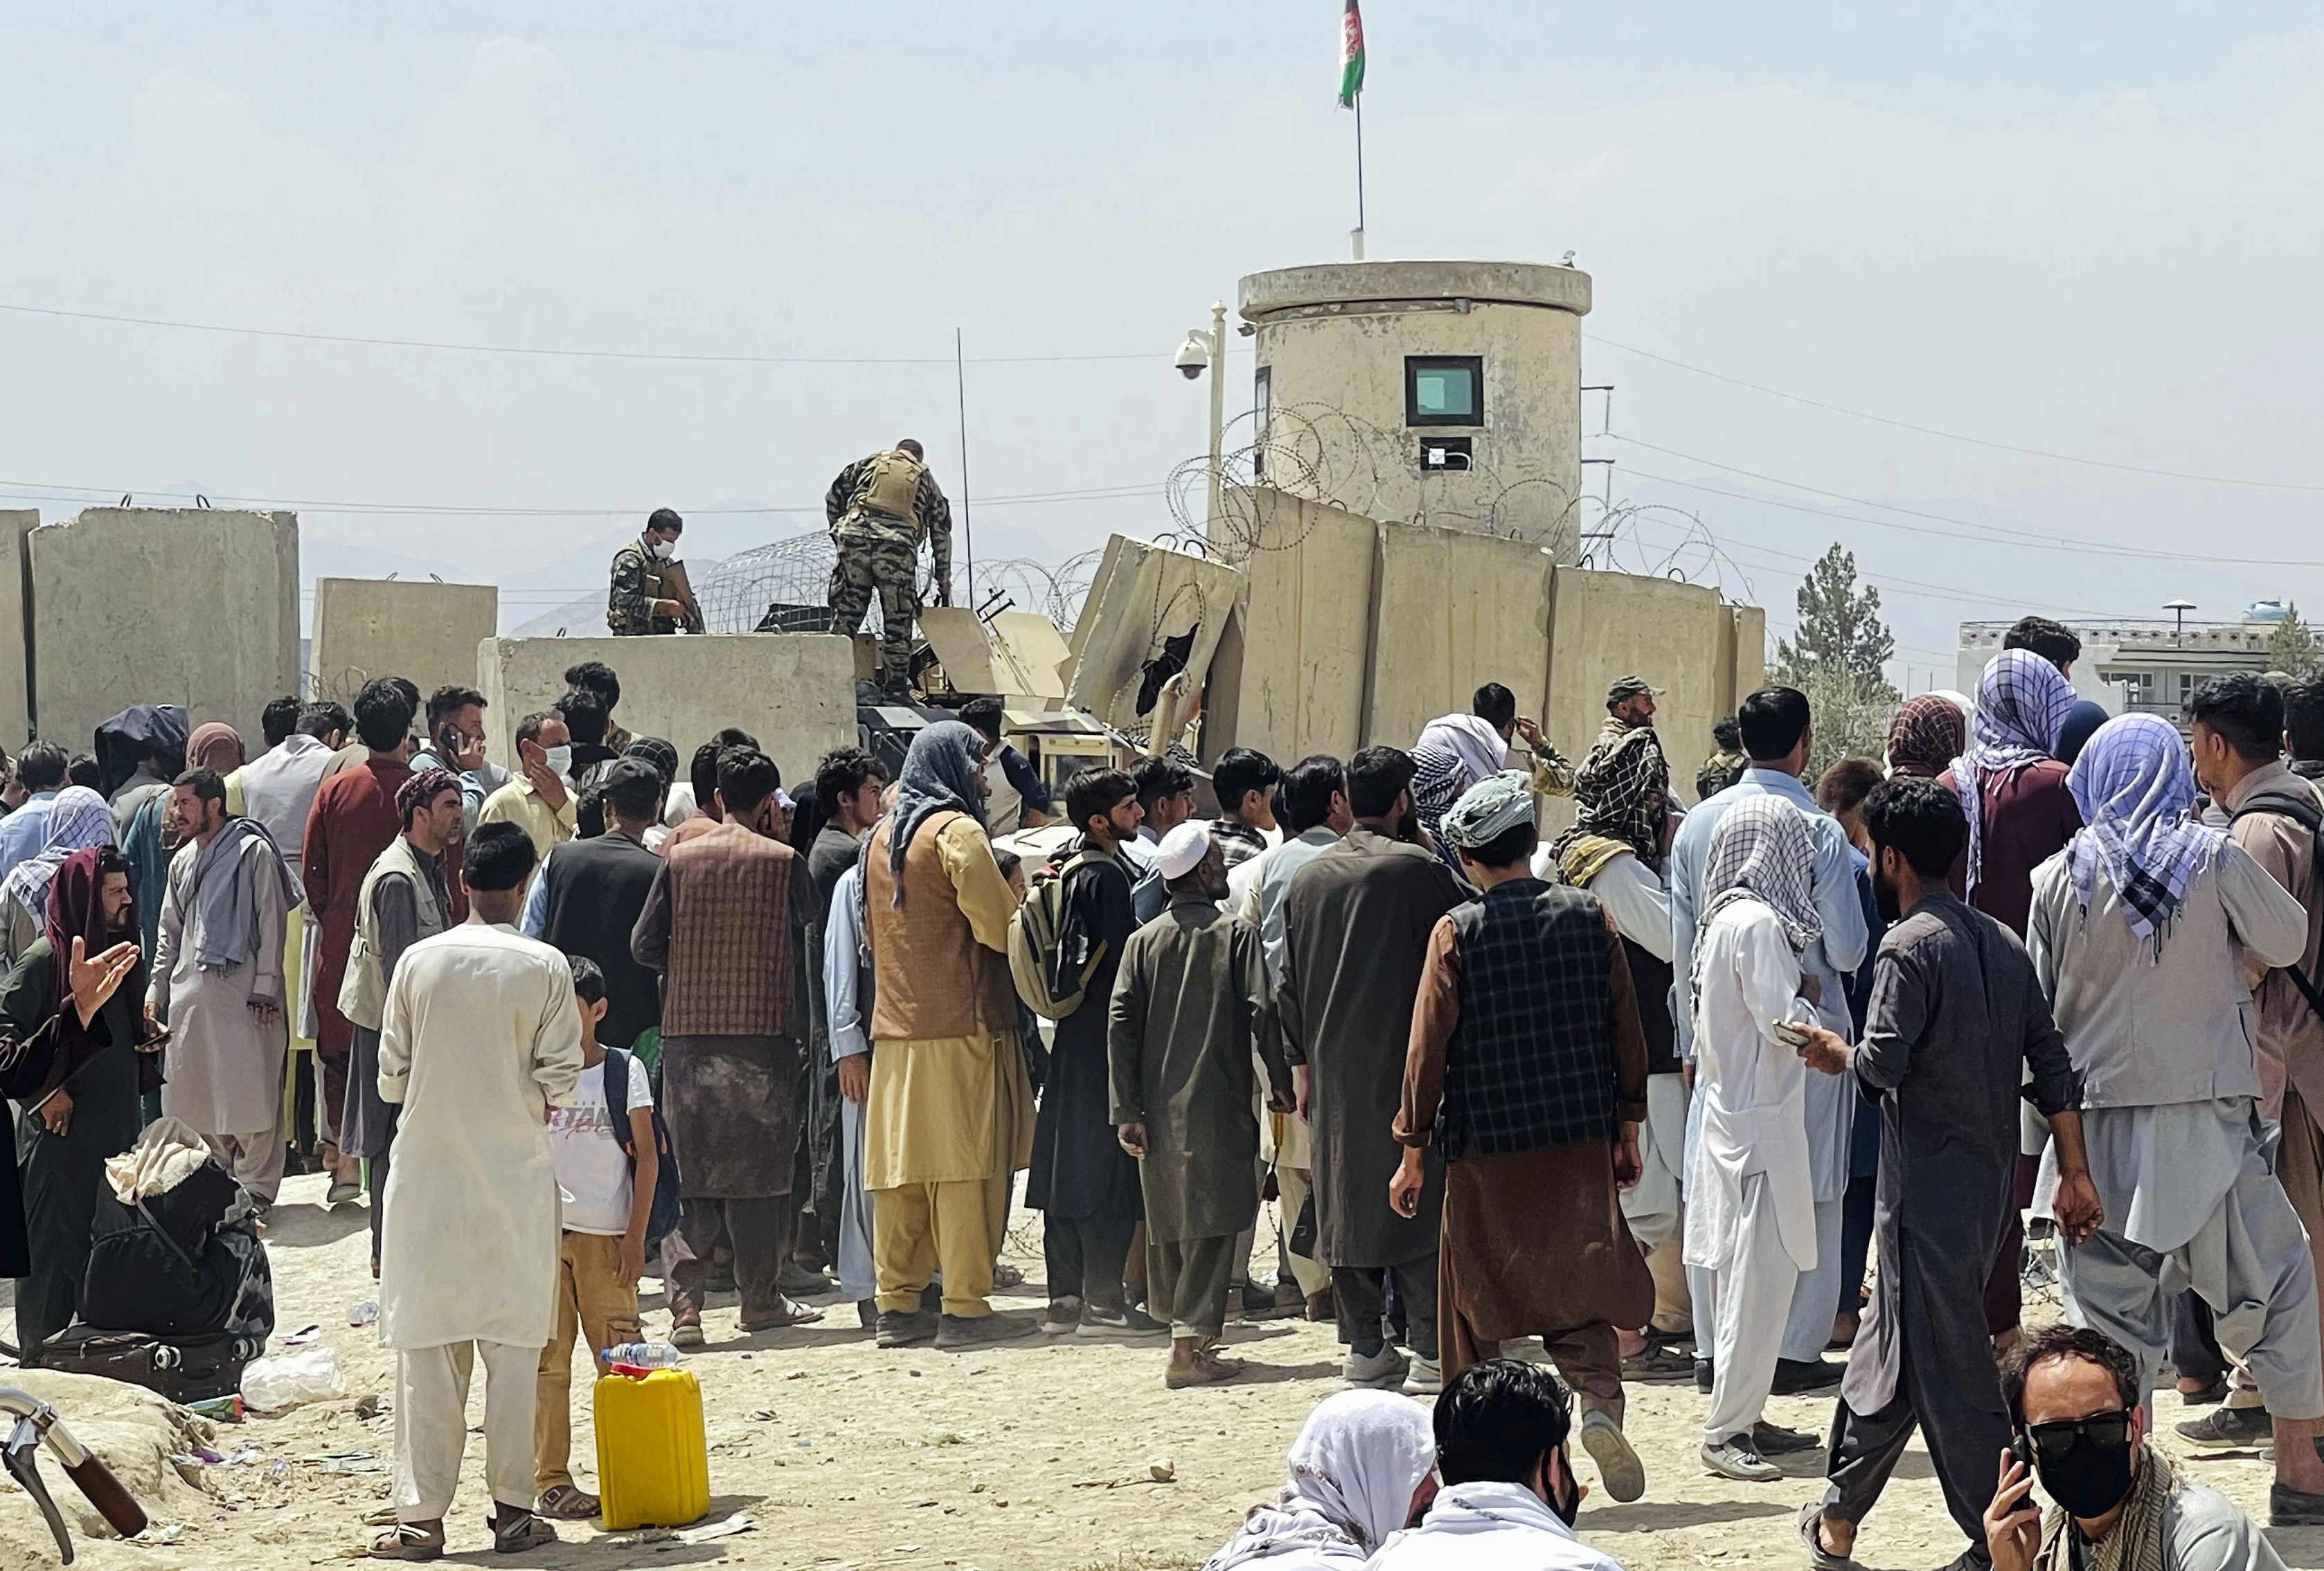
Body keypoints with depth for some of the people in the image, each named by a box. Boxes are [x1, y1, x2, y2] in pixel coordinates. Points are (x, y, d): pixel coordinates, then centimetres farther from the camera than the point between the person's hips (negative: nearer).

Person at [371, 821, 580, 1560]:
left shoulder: (419, 961, -3)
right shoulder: (545, 968, -7)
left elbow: (390, 1077, 2)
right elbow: (560, 1082, -6)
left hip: (428, 1173, 1)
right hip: (516, 1172, -1)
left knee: (427, 1344, 4)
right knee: (513, 1344, 7)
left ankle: (421, 1517, 4)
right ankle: (513, 1509, 9)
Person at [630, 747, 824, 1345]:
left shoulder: (679, 859, 2)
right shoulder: (783, 861, -2)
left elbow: (645, 945, 4)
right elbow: (799, 952, 3)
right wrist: (802, 1026, 14)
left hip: (687, 1029, 2)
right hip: (763, 1029, -2)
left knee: (689, 1166, 4)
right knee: (759, 1164, 7)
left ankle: (685, 1302, -5)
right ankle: (760, 1299, 12)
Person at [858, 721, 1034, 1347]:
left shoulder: (881, 836, 15)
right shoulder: (956, 831, -8)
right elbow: (999, 926, -13)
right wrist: (1019, 890, 5)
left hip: (893, 1024, 7)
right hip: (960, 1023, -7)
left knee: (899, 1166, 8)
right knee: (964, 1166, -4)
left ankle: (897, 1303, 10)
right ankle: (964, 1307, -5)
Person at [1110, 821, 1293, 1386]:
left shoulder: (1144, 940, 6)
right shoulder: (1236, 934, -4)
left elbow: (1121, 1022, 0)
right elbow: (1262, 1010, -12)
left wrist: (1127, 1111, 1)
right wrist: (1281, 1083, 0)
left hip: (1160, 1105, 5)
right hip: (1218, 1103, -5)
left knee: (1168, 1222, 16)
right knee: (1212, 1222, -4)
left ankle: (1180, 1323, 27)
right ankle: (1192, 1342, -12)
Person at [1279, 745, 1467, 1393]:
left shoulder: (1307, 878, 9)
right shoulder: (1418, 867, -9)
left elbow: (1289, 983, 12)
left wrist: (1303, 1065, 19)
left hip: (1334, 1072, 5)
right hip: (1408, 1067, -5)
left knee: (1347, 1202, 10)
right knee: (1419, 1201, -3)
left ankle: (1364, 1347, 12)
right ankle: (1431, 1351, -6)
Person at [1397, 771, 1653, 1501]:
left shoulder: (1458, 932, -8)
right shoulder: (1589, 917, 0)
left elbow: (1430, 1045, -6)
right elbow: (1626, 1031, 4)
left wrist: (1414, 1151, 2)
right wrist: (1626, 1131, 14)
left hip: (1485, 1143, -2)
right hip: (1581, 1140, 2)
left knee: (1478, 1299, 10)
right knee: (1582, 1281, 6)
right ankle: (1600, 1403, -17)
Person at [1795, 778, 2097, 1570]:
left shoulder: (1909, 948, -13)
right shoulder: (2003, 942, 10)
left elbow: (1883, 1064, -21)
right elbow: (2051, 1060, 8)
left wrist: (1836, 1053, 1)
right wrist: (2074, 1172, 10)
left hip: (1928, 1174, -8)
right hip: (1991, 1173, 8)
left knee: (1944, 1355, -2)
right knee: (1895, 1334, 16)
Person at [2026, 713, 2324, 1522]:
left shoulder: (2059, 877, 0)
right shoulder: (2212, 859, -6)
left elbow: (2036, 1003, 5)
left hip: (2096, 1120, 2)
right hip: (2206, 1117, -2)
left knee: (2110, 1299, 8)